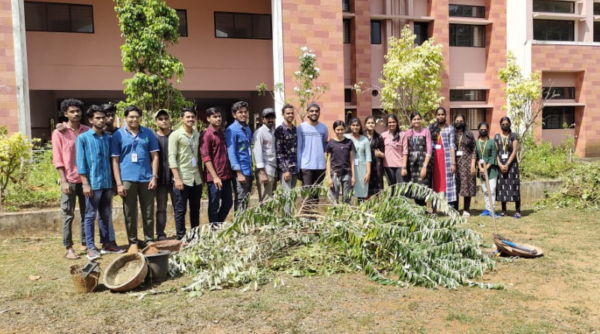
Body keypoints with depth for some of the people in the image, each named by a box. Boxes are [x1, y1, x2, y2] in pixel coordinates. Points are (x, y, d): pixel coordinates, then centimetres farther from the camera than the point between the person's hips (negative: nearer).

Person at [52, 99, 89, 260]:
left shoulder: (87, 131, 7)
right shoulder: (59, 133, -2)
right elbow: (57, 159, -4)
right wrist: (64, 181, -10)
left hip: (85, 179, 3)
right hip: (69, 180, -3)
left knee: (86, 214, 9)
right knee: (68, 215, 2)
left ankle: (85, 244, 20)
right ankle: (68, 248, 9)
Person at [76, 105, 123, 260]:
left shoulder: (108, 138, 10)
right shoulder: (83, 138, -3)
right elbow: (81, 162, -7)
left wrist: (114, 182, 11)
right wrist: (85, 183, -13)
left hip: (107, 182, 5)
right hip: (93, 183, -5)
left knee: (106, 215, 11)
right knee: (91, 215, 2)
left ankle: (107, 244, 20)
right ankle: (90, 247, 7)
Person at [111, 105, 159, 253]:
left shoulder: (148, 133, 4)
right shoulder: (118, 135, 1)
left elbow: (154, 156, 6)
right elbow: (115, 160, 1)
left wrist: (154, 177, -2)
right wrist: (118, 183, -5)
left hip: (146, 178, 1)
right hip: (127, 179, -1)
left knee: (148, 213, 7)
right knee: (130, 213, 7)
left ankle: (149, 240, 18)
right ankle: (133, 242, 19)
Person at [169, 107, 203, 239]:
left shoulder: (197, 135, 12)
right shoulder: (175, 135, -3)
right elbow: (172, 157, -9)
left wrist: (202, 174, 9)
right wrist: (177, 178, -16)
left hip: (196, 178, 5)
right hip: (183, 178, -5)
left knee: (195, 209, 12)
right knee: (181, 210, 2)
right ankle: (181, 238, 10)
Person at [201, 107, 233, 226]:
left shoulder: (222, 133, 14)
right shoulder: (207, 135, -8)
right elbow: (206, 158, -13)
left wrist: (229, 172, 12)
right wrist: (215, 177, -18)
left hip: (226, 175, 7)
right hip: (214, 177, -7)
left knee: (228, 203, 14)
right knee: (214, 206, 3)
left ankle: (219, 226, 29)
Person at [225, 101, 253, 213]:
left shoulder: (247, 129, 15)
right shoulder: (232, 130, -9)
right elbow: (231, 153, -14)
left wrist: (250, 170, 15)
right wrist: (239, 172, -18)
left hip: (249, 171, 8)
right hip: (241, 172, -8)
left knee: (246, 201, 13)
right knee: (240, 202, -3)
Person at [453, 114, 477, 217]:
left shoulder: (469, 134, 8)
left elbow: (474, 151, 4)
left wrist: (473, 165, -6)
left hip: (466, 162, -1)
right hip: (454, 162, 1)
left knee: (467, 185, -2)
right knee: (454, 186, 0)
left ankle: (466, 210, 4)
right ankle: (454, 210, 7)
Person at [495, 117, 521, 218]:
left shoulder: (513, 136, 1)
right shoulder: (496, 137, 8)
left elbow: (514, 151, -6)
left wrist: (507, 165, -13)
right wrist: (500, 165, -10)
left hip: (511, 164, -2)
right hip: (500, 164, 2)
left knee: (513, 186, -4)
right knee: (501, 186, 3)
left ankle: (517, 211, -2)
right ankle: (503, 210, 11)